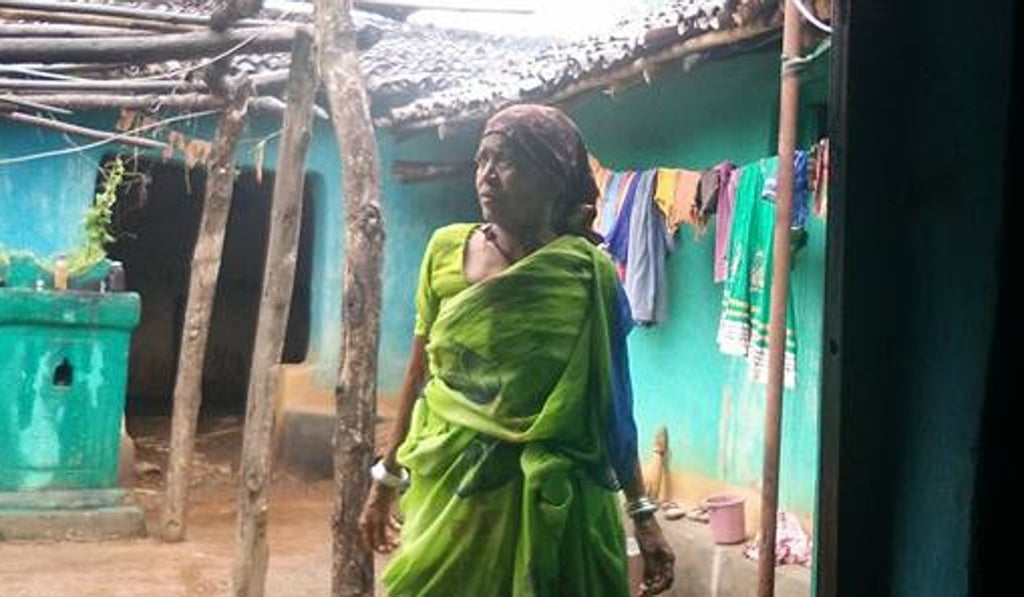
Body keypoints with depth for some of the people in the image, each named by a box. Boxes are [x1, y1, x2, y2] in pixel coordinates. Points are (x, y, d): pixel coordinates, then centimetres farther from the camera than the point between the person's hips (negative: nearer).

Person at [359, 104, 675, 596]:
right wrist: (387, 475, 13)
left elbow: (611, 401, -2)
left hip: (545, 496, -2)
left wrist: (641, 511, -4)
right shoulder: (446, 249, 1)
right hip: (448, 484, 2)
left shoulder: (588, 273, -6)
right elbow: (420, 371, 8)